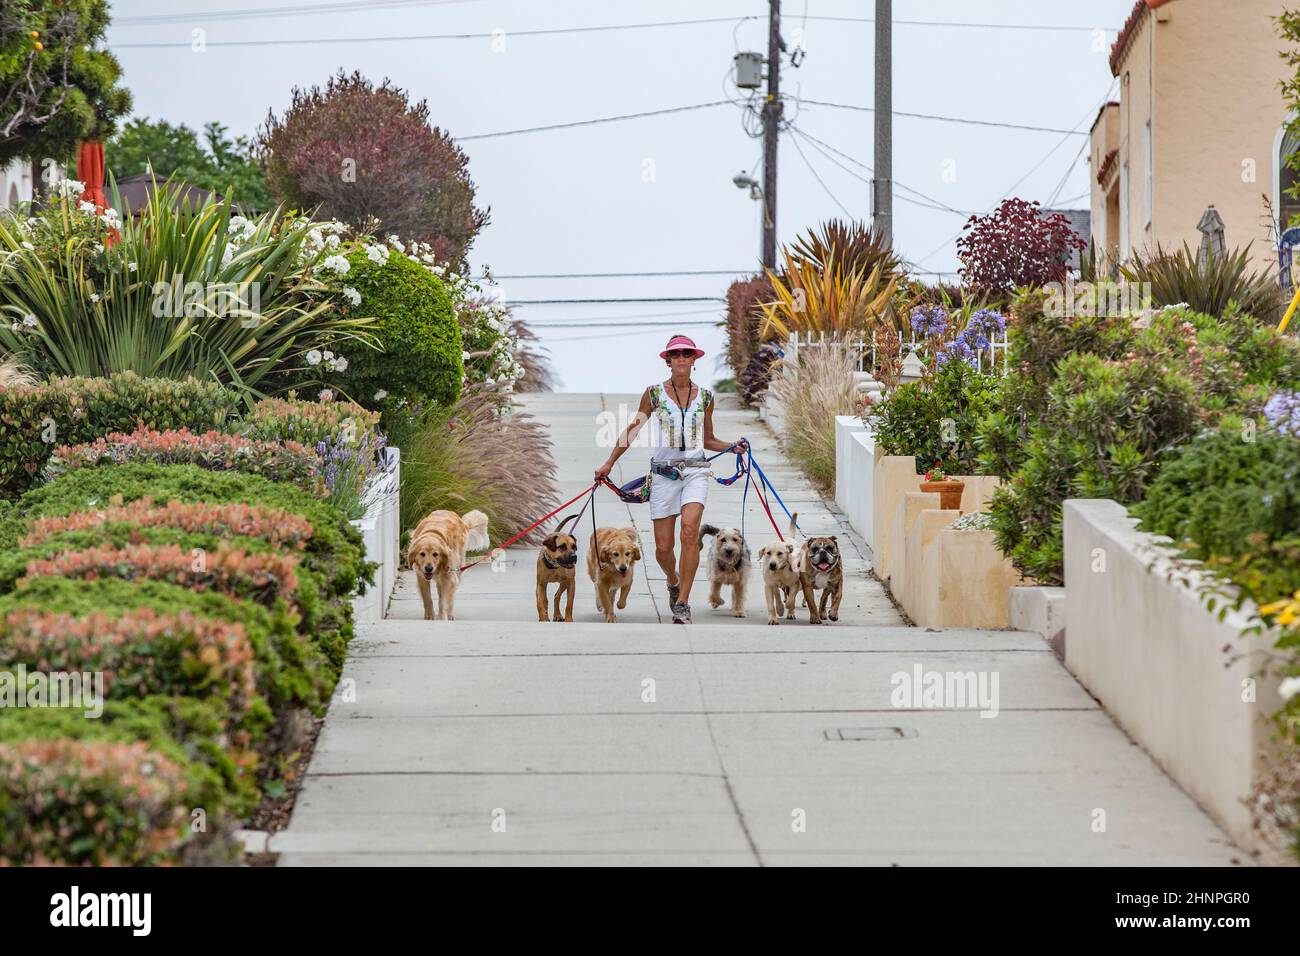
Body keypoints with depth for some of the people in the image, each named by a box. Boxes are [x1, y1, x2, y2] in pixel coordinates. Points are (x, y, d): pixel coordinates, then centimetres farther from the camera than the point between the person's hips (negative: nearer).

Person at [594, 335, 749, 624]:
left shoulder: (705, 397, 9)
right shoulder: (654, 393, 3)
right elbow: (632, 431, 9)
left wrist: (732, 447, 3)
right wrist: (608, 464, 7)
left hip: (695, 472, 0)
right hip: (663, 472, 0)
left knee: (690, 530, -24)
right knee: (663, 547, 0)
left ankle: (682, 604, -20)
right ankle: (673, 581, 36)